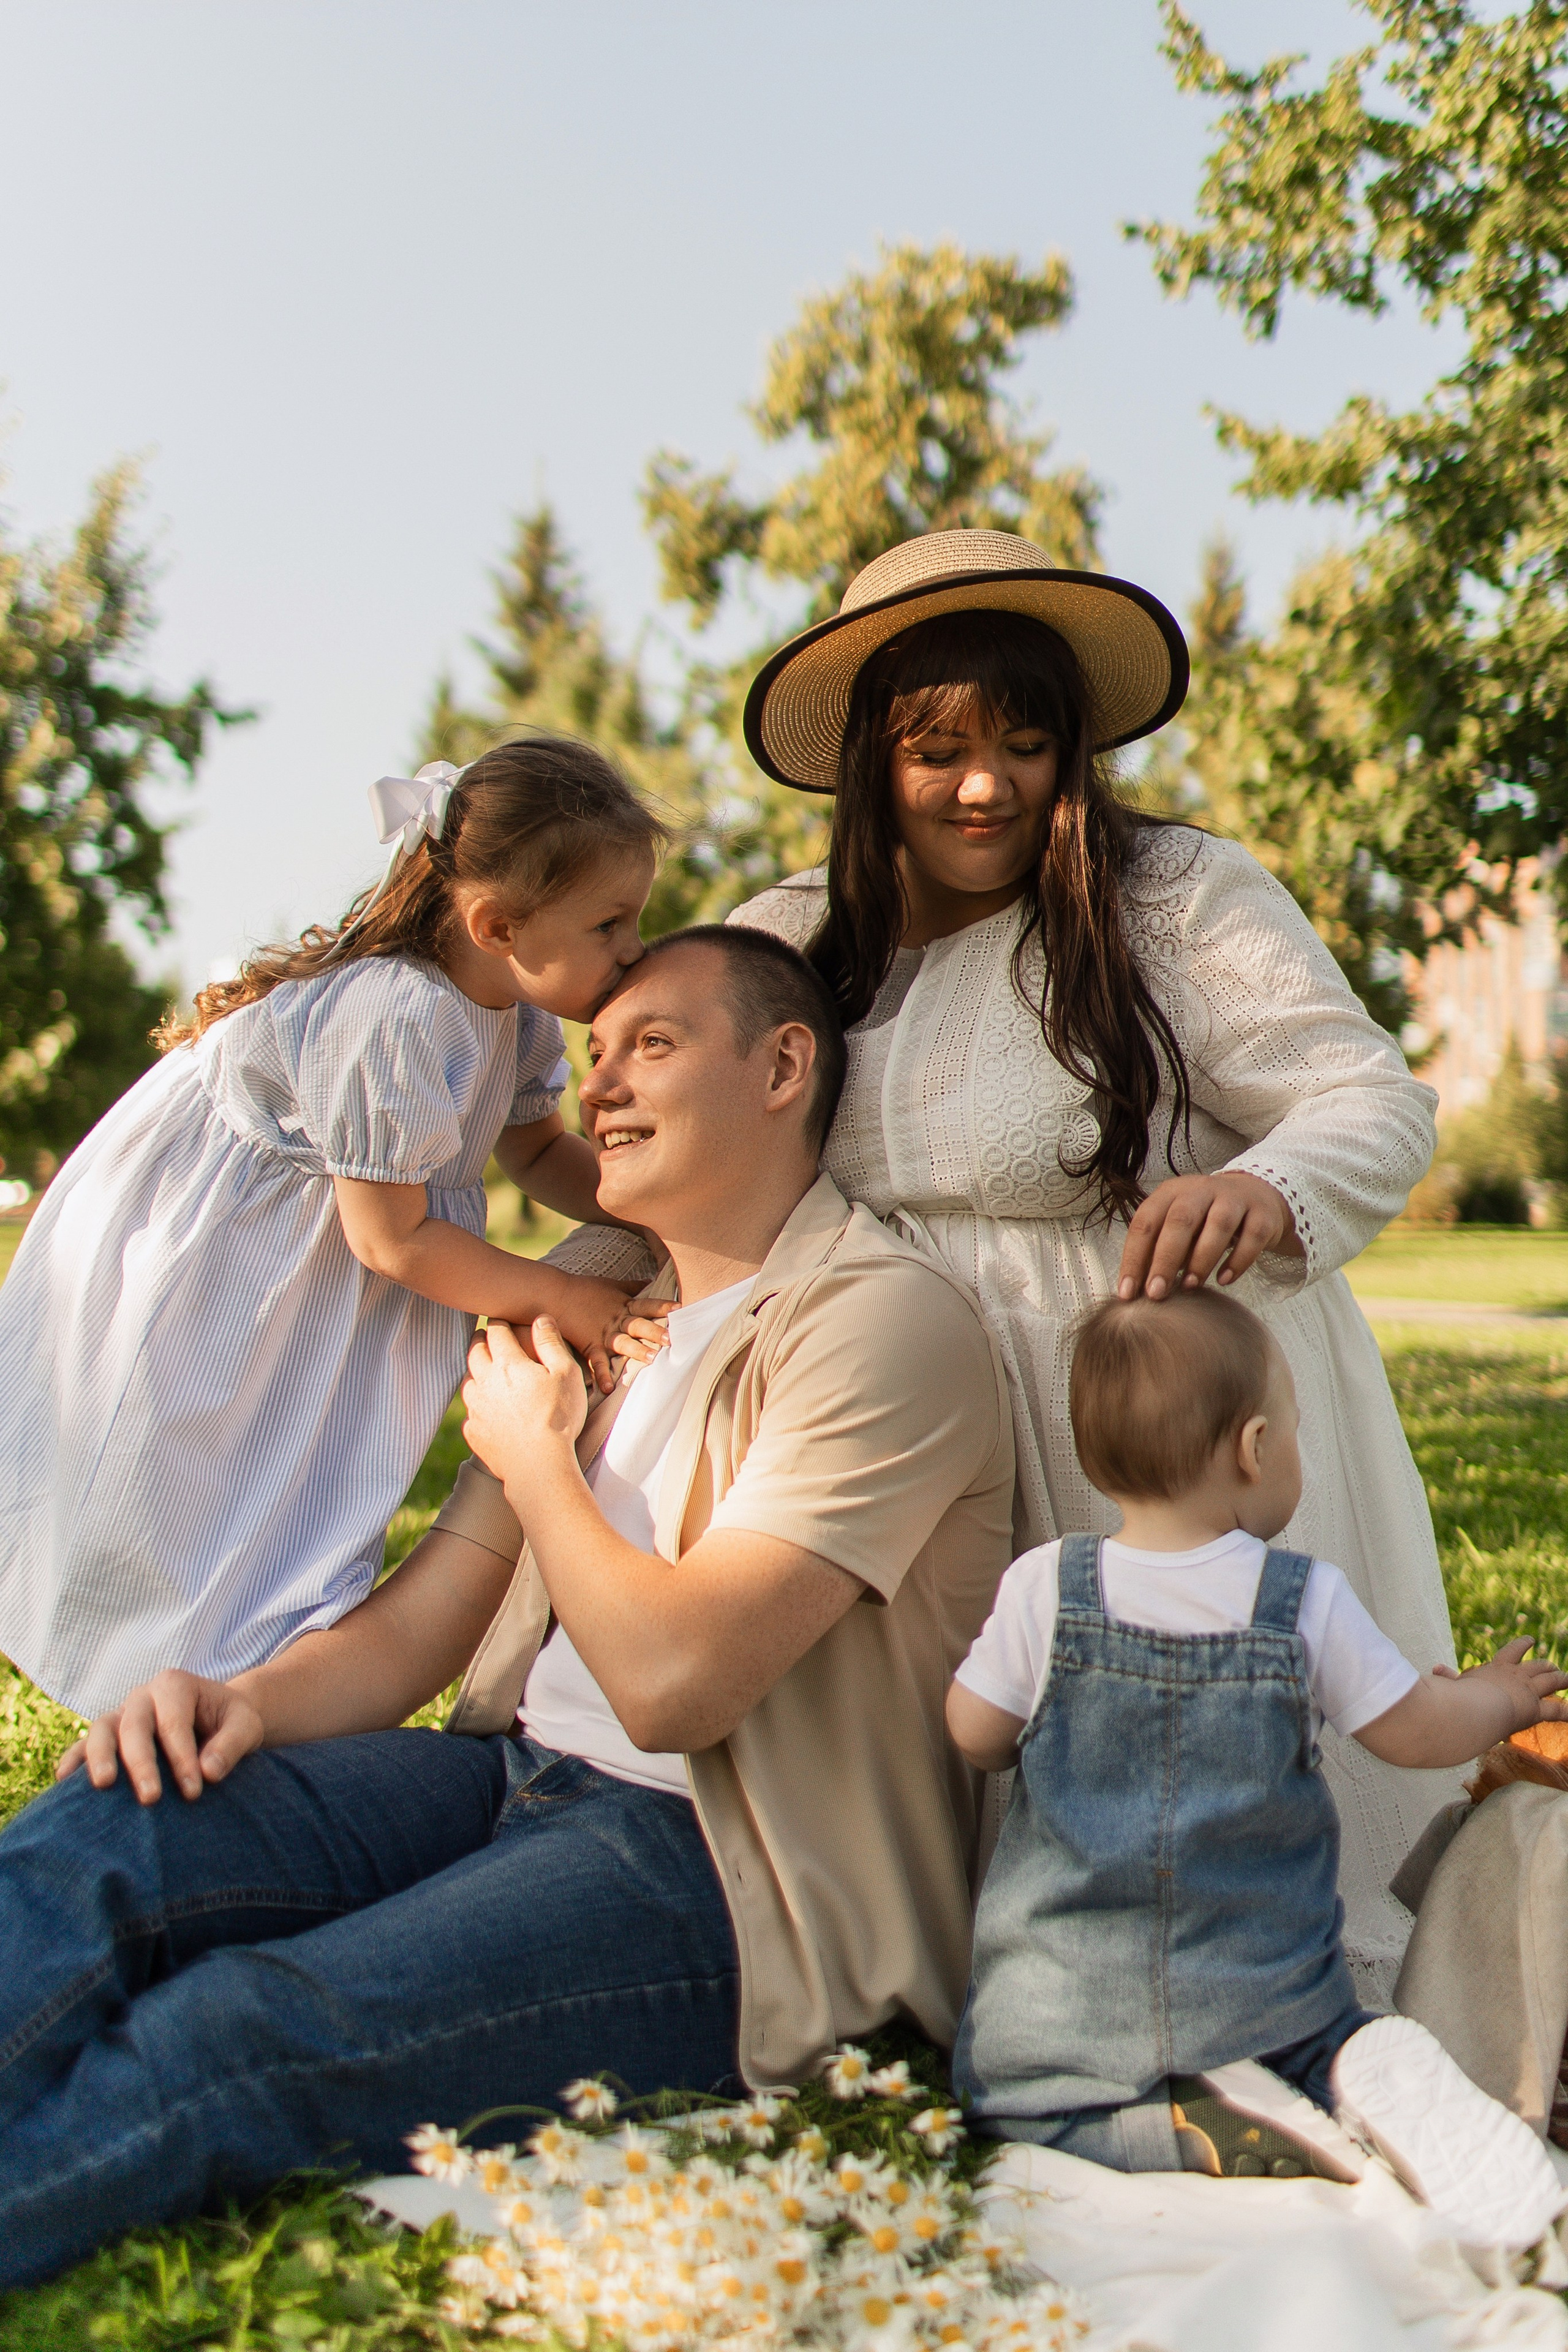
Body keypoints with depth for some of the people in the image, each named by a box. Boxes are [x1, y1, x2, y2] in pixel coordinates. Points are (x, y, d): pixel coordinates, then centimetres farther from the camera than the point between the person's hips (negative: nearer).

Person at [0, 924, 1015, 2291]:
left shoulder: (888, 1320, -10)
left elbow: (673, 1680, -20)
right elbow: (413, 1627, 15)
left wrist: (537, 1457, -3)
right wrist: (254, 1699, -8)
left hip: (720, 1876, -7)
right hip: (515, 1775, 7)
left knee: (229, 2038, -28)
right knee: (114, 1824, -18)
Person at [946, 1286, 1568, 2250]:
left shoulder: (1043, 1589, -11)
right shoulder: (1309, 1603, -10)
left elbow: (975, 1735, -1)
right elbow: (1418, 1735, 1)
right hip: (1267, 1985, 2)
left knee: (1000, 2091, 18)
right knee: (1320, 2034, 29)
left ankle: (1201, 2132, -9)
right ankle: (1372, 2079, -8)